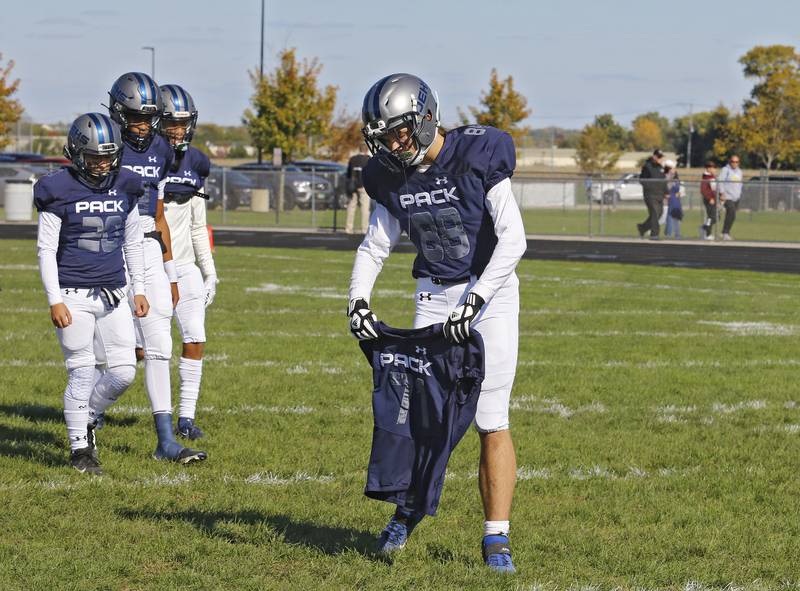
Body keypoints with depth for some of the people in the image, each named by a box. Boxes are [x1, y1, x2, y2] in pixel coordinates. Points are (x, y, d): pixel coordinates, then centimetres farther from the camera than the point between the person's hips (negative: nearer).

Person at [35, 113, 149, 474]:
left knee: (124, 372, 1)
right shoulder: (59, 191, -9)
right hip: (74, 296, -5)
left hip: (113, 295, 5)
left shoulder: (124, 188, 5)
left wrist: (139, 290, 11)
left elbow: (133, 244, 15)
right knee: (82, 374, -3)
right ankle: (80, 449, 9)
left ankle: (85, 419, 26)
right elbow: (46, 250, -7)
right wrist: (54, 301, -13)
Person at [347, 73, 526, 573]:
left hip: (490, 292, -4)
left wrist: (475, 301, -25)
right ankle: (408, 508, 26)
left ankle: (496, 539, -1)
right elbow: (375, 246, 10)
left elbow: (513, 240, -19)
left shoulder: (477, 157, -18)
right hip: (434, 297, 4)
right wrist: (359, 299, -7)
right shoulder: (392, 177, -1)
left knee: (492, 422, -6)